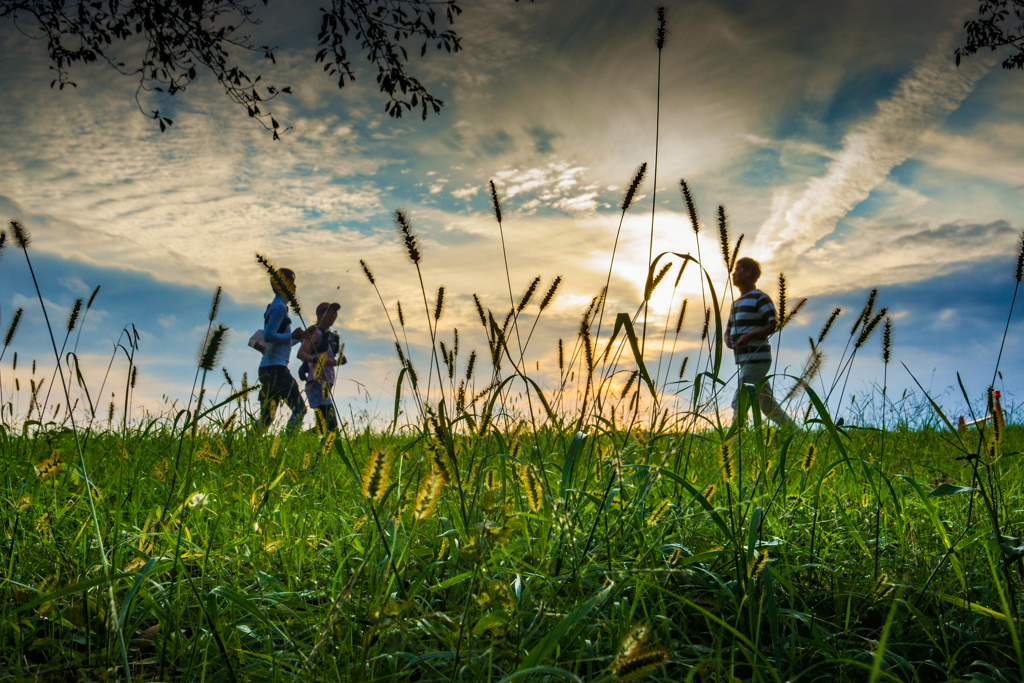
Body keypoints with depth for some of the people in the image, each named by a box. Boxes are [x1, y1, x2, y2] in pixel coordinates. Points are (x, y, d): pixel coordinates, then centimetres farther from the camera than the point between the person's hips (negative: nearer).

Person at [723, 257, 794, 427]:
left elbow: (774, 324, -14)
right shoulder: (736, 303, 21)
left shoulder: (760, 298, -7)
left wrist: (750, 336, -25)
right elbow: (728, 329, 24)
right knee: (767, 404, 12)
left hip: (756, 359, -9)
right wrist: (727, 338, 1)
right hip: (744, 360, 9)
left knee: (739, 401, -11)